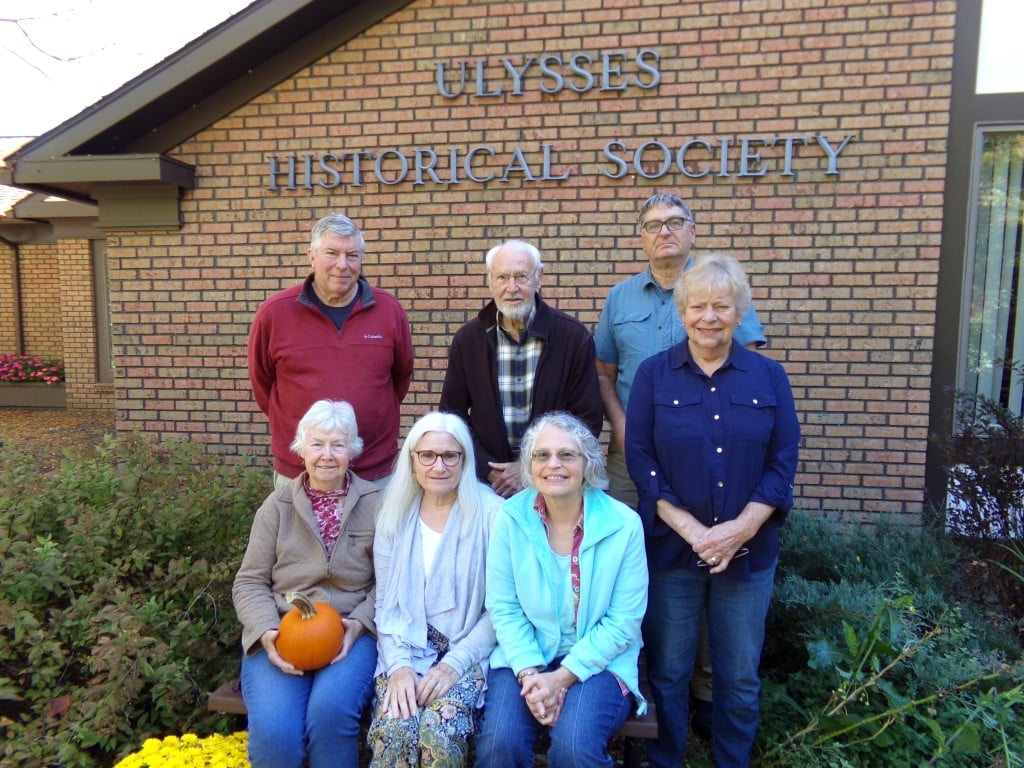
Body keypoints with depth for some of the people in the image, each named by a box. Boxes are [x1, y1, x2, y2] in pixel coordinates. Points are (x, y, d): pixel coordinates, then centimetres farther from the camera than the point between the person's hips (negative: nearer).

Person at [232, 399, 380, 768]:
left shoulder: (375, 503, 2)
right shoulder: (277, 504, 6)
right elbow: (249, 582, 5)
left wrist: (358, 623, -15)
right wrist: (267, 633, -12)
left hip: (350, 633, -1)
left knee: (330, 712, -30)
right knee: (273, 730, -24)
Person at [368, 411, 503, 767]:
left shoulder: (491, 513, -8)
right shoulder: (395, 515, 5)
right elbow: (386, 603, 5)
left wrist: (455, 662, -14)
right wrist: (398, 665, -9)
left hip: (468, 652, -2)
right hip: (407, 649, 3)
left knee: (438, 731, -26)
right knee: (393, 730, -23)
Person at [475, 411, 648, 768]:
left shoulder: (624, 523, -11)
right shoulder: (509, 517, -7)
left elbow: (624, 621, -9)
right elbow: (503, 608, -4)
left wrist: (562, 677, -15)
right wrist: (529, 673, -17)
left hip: (597, 661, -1)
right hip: (524, 657, 2)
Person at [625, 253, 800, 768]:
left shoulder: (769, 376, 3)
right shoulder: (653, 374, -1)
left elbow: (783, 462, -1)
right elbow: (639, 459, -6)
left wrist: (741, 528, -13)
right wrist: (691, 529, -15)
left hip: (749, 550, 2)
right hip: (671, 548, -1)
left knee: (740, 676, 13)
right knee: (667, 672, 10)